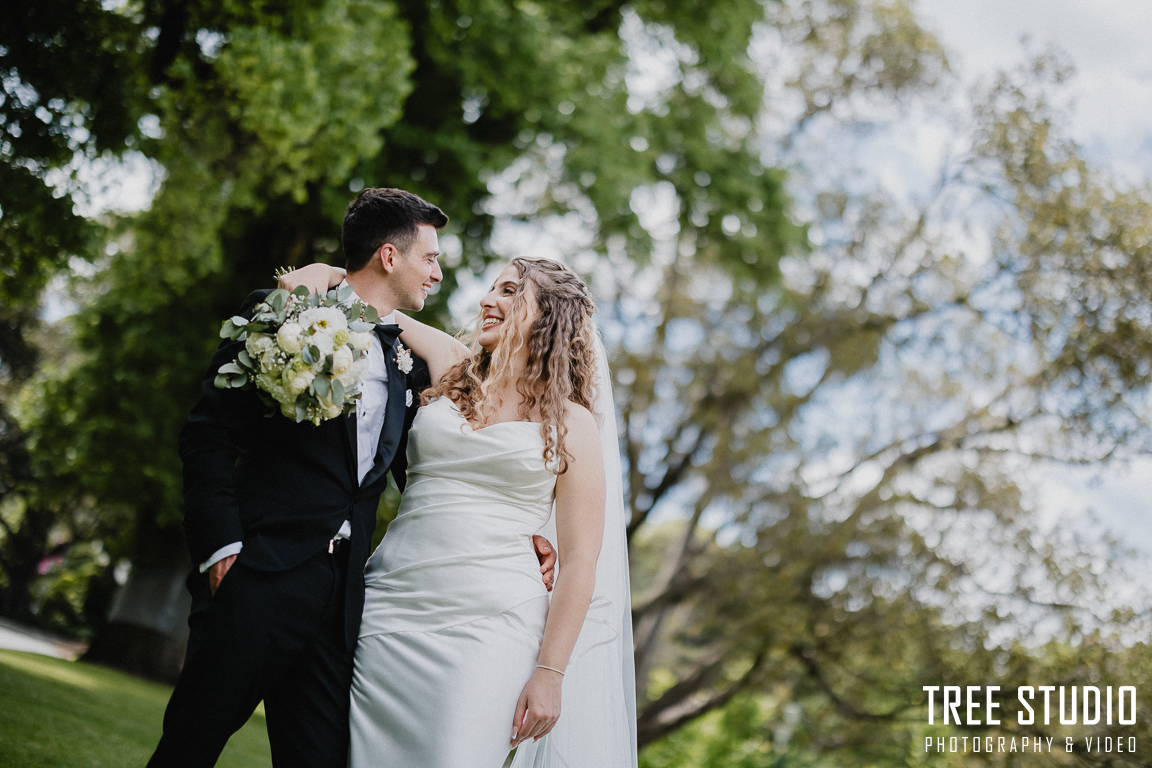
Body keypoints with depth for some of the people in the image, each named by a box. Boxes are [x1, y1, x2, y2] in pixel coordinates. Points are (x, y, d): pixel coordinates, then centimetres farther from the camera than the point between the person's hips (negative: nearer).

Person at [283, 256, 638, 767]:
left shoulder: (572, 425, 3)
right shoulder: (451, 369, 13)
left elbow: (579, 561, -1)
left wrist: (549, 674, -8)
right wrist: (327, 272, 3)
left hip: (489, 626, -3)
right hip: (390, 610, 3)